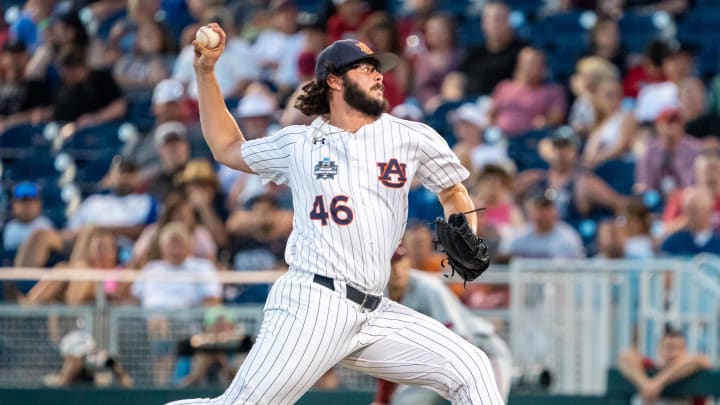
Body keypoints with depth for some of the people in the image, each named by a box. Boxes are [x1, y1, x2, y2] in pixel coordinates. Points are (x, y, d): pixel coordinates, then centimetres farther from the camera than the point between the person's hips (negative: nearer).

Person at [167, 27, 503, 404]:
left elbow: (453, 193, 25)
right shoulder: (298, 144, 10)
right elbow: (227, 148, 26)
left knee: (470, 369, -7)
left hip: (375, 316, 4)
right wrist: (205, 72, 20)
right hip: (311, 302, -4)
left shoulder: (408, 137, 12)